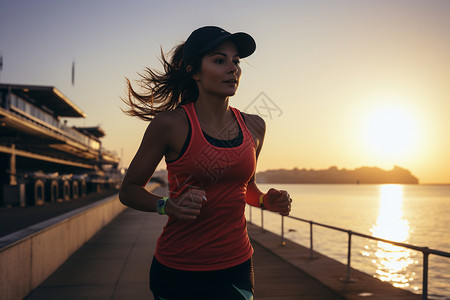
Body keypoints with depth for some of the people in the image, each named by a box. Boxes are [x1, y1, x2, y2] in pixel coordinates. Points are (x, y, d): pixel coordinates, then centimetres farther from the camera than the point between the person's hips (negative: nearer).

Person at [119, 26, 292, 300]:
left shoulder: (254, 126, 3)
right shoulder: (171, 123, -11)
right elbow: (129, 190, -2)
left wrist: (266, 201, -1)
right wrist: (168, 205, -19)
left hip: (235, 269, 3)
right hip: (177, 270, -3)